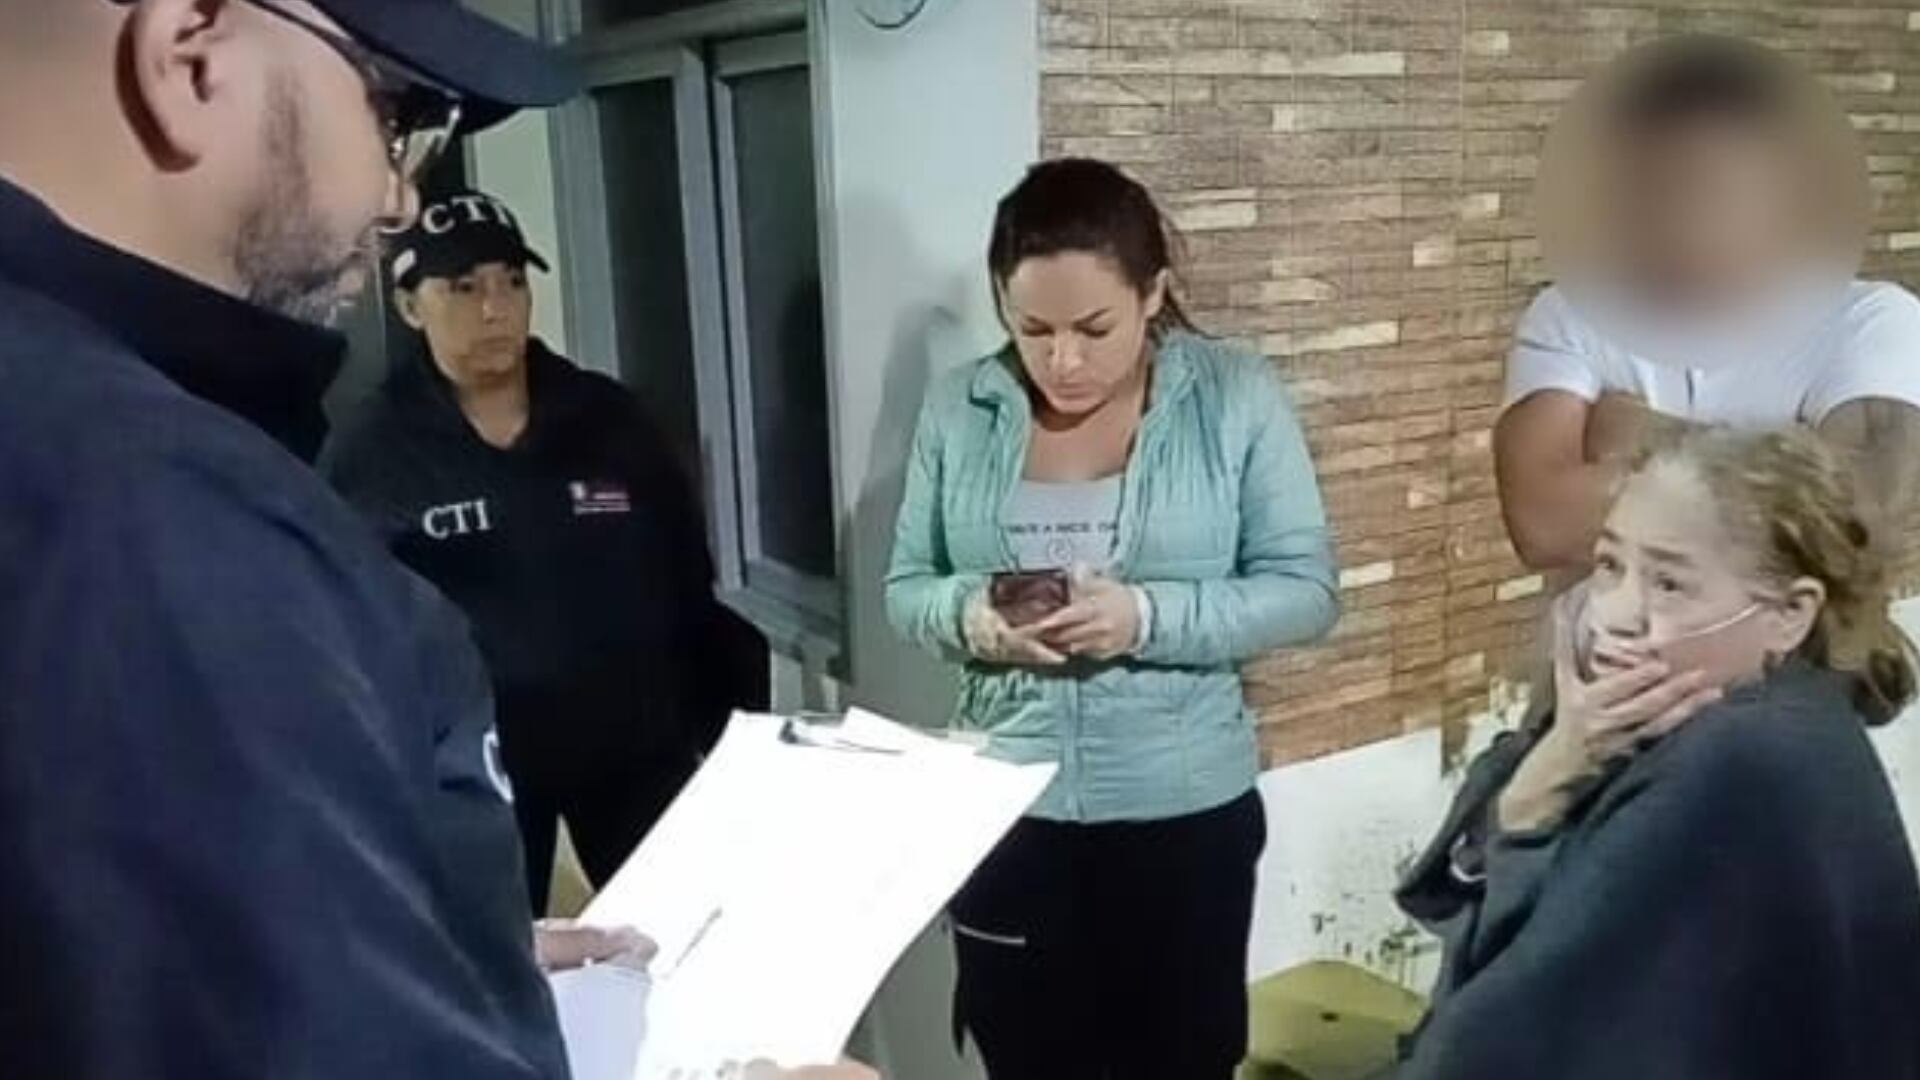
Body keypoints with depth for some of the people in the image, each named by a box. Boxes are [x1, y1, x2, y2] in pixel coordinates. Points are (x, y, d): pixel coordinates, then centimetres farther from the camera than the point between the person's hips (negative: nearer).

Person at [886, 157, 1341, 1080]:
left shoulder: (1237, 397, -8)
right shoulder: (959, 409, -2)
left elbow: (1305, 592, -9)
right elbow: (905, 589, 3)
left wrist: (1149, 616, -24)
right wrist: (967, 615, -20)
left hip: (1185, 814, -1)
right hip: (1002, 814, 2)